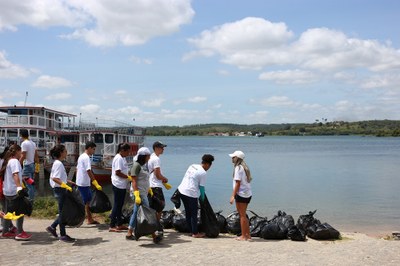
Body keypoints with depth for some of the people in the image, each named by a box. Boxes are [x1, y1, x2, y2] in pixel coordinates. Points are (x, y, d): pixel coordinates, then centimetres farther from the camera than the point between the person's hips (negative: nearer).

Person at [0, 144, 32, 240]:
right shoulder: (15, 161, -14)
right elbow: (15, 175, -28)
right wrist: (19, 187, -38)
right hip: (14, 191, -9)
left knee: (8, 211, 16)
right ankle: (20, 233, -1)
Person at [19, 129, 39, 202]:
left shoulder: (24, 143, -15)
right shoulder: (33, 143, 9)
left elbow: (23, 156, -20)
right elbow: (36, 155, 13)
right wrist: (37, 164, 20)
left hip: (27, 165, -8)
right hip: (32, 165, 8)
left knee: (29, 184, -4)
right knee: (31, 183, 16)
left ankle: (30, 200, -3)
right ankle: (32, 198, 23)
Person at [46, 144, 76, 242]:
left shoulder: (57, 163, 13)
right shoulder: (58, 164, -17)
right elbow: (55, 178, -26)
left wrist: (69, 182, 16)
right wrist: (66, 186, -29)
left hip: (60, 190, 10)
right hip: (60, 190, -10)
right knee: (63, 212, -1)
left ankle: (52, 227, 23)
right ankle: (63, 235, 8)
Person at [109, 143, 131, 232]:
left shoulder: (122, 158, 13)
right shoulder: (118, 159, -16)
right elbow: (118, 172, -21)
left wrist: (129, 176, 7)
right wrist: (128, 177, -15)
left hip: (122, 185, 10)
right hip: (118, 185, -10)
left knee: (120, 205, 14)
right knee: (117, 205, -4)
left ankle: (119, 224, 23)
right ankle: (112, 226, 2)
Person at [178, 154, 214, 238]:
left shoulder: (192, 166, 12)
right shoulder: (203, 173, -9)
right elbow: (201, 187, -6)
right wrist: (202, 199, 7)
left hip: (182, 190, 8)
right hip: (191, 194, -8)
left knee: (188, 212, 17)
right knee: (194, 214, 5)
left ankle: (192, 231, 26)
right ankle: (195, 233, 13)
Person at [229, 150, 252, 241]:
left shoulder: (238, 168, -13)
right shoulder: (244, 167, 13)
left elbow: (238, 183, -17)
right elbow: (247, 180, 12)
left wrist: (233, 196, -16)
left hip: (241, 194, -9)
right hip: (248, 194, 9)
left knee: (242, 215, -1)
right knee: (243, 215, 16)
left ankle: (243, 236, 6)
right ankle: (248, 235, 20)